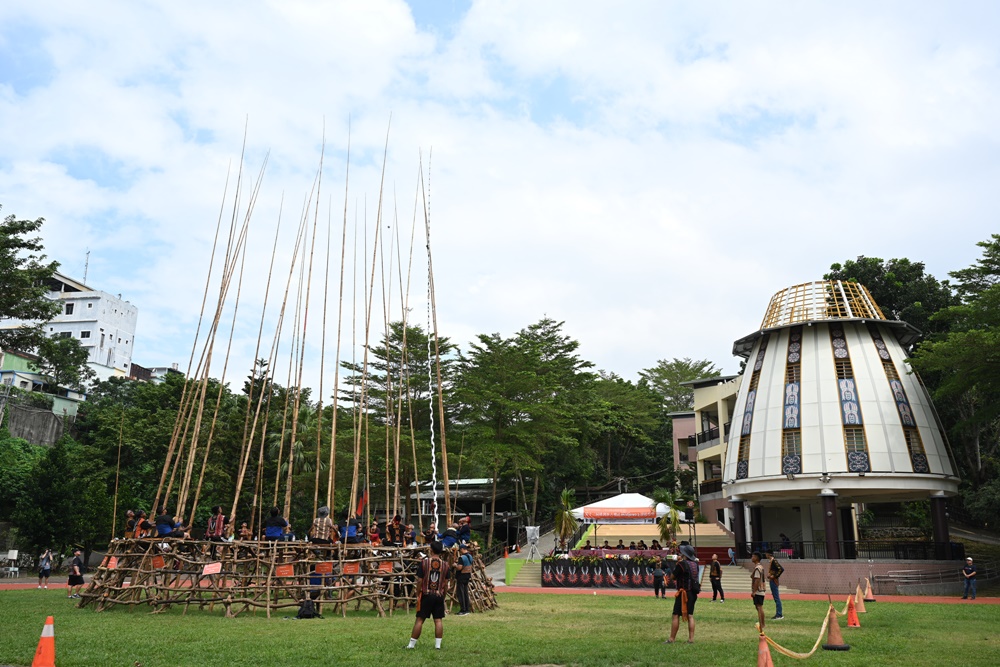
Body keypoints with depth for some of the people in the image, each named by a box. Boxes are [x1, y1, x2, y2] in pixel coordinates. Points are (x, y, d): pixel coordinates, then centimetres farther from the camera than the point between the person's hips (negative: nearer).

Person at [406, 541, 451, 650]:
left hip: (426, 595, -2)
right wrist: (443, 595, 14)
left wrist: (418, 595, 4)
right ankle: (438, 644, 5)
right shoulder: (445, 564, 1)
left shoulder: (424, 563, -6)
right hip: (439, 596, 2)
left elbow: (419, 581, -6)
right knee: (438, 620, 5)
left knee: (420, 619, 4)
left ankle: (412, 644, 9)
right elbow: (446, 583, 4)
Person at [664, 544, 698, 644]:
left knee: (676, 616, -2)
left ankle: (671, 639, 0)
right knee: (690, 616, 12)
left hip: (683, 593, -7)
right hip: (693, 593, 7)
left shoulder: (682, 564, -16)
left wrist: (677, 563, 0)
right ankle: (691, 639, 9)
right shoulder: (695, 564, 4)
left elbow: (673, 576, -8)